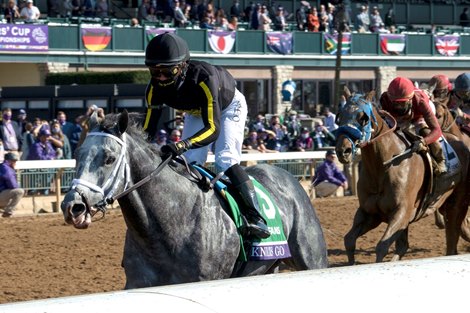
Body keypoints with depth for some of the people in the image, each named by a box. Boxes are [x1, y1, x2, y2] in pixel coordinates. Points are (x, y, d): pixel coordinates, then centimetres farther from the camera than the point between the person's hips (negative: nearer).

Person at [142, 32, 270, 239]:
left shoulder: (203, 77, -45)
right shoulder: (155, 87, -28)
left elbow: (213, 129, -49)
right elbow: (148, 128, -23)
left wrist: (182, 145, -65)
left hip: (229, 106, -6)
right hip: (195, 112, 6)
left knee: (225, 161, -23)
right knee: (188, 164, -7)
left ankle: (256, 218, -24)